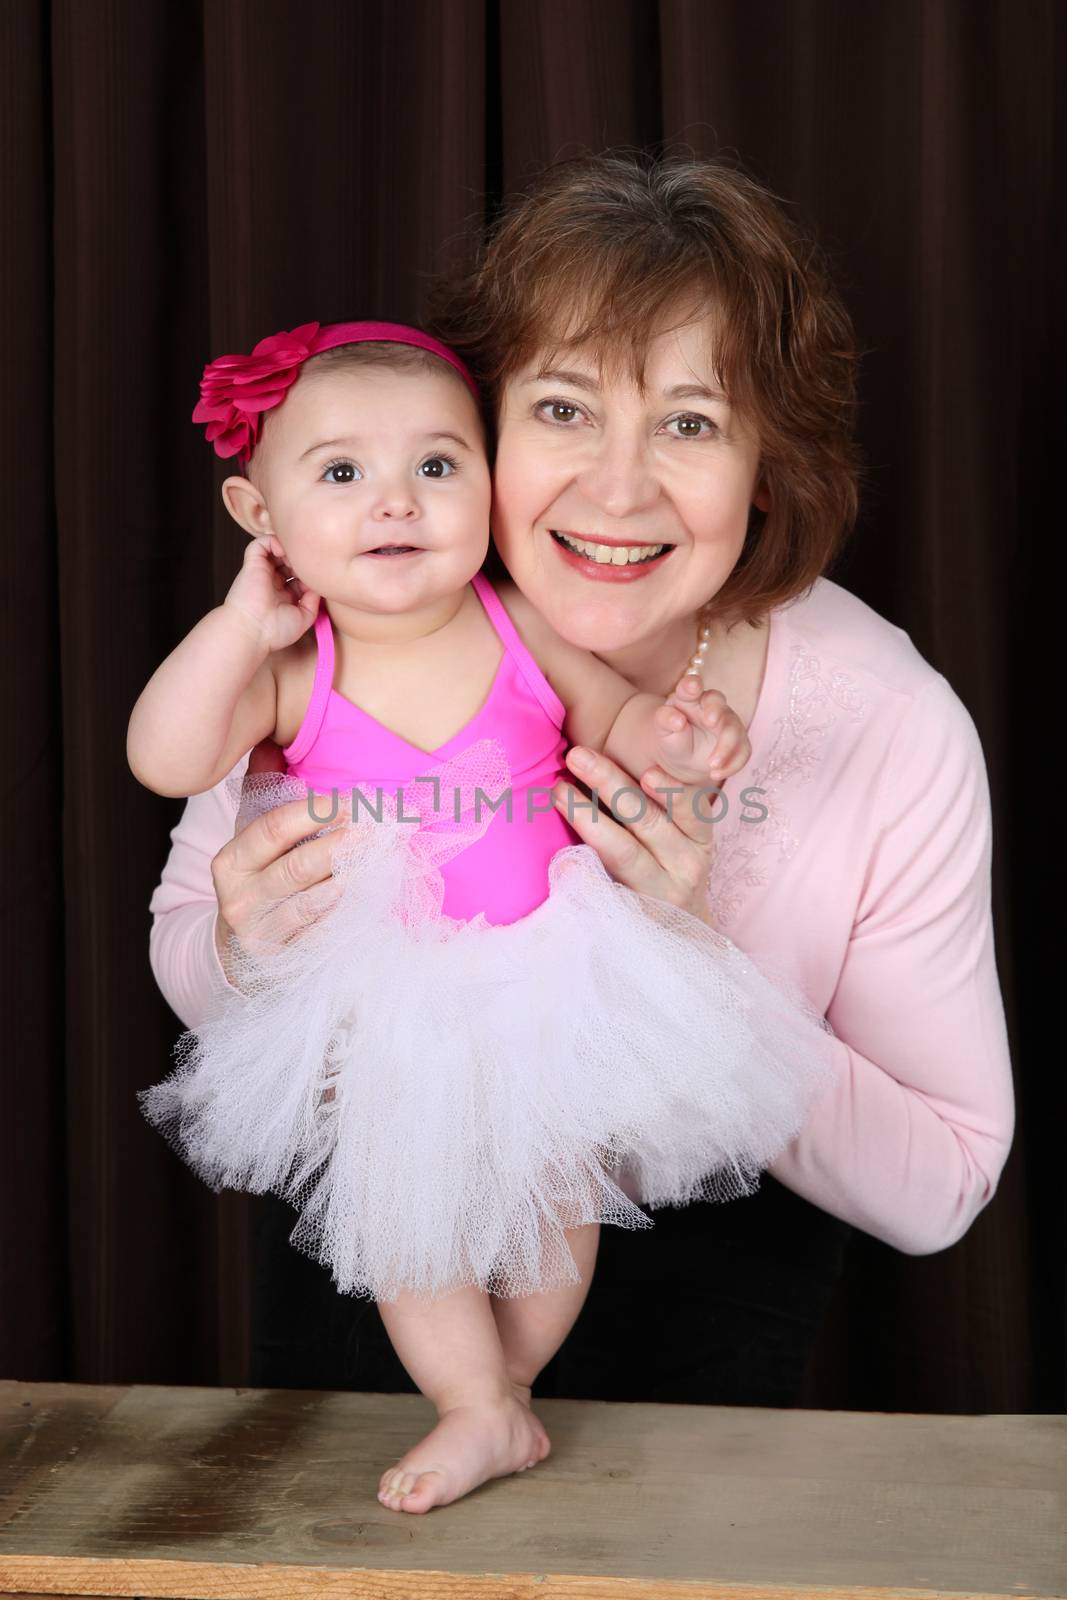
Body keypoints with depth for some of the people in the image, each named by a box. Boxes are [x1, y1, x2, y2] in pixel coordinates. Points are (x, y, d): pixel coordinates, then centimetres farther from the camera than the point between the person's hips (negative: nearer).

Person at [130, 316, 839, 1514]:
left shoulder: (522, 630, -12)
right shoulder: (294, 672, -14)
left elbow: (613, 715, 3)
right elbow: (164, 761, -23)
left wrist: (674, 740, -18)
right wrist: (243, 624, -25)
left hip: (547, 978, 1)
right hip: (387, 1008, 0)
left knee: (554, 1191, 15)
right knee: (404, 1210, 10)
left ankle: (503, 1386, 40)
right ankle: (480, 1415, 32)